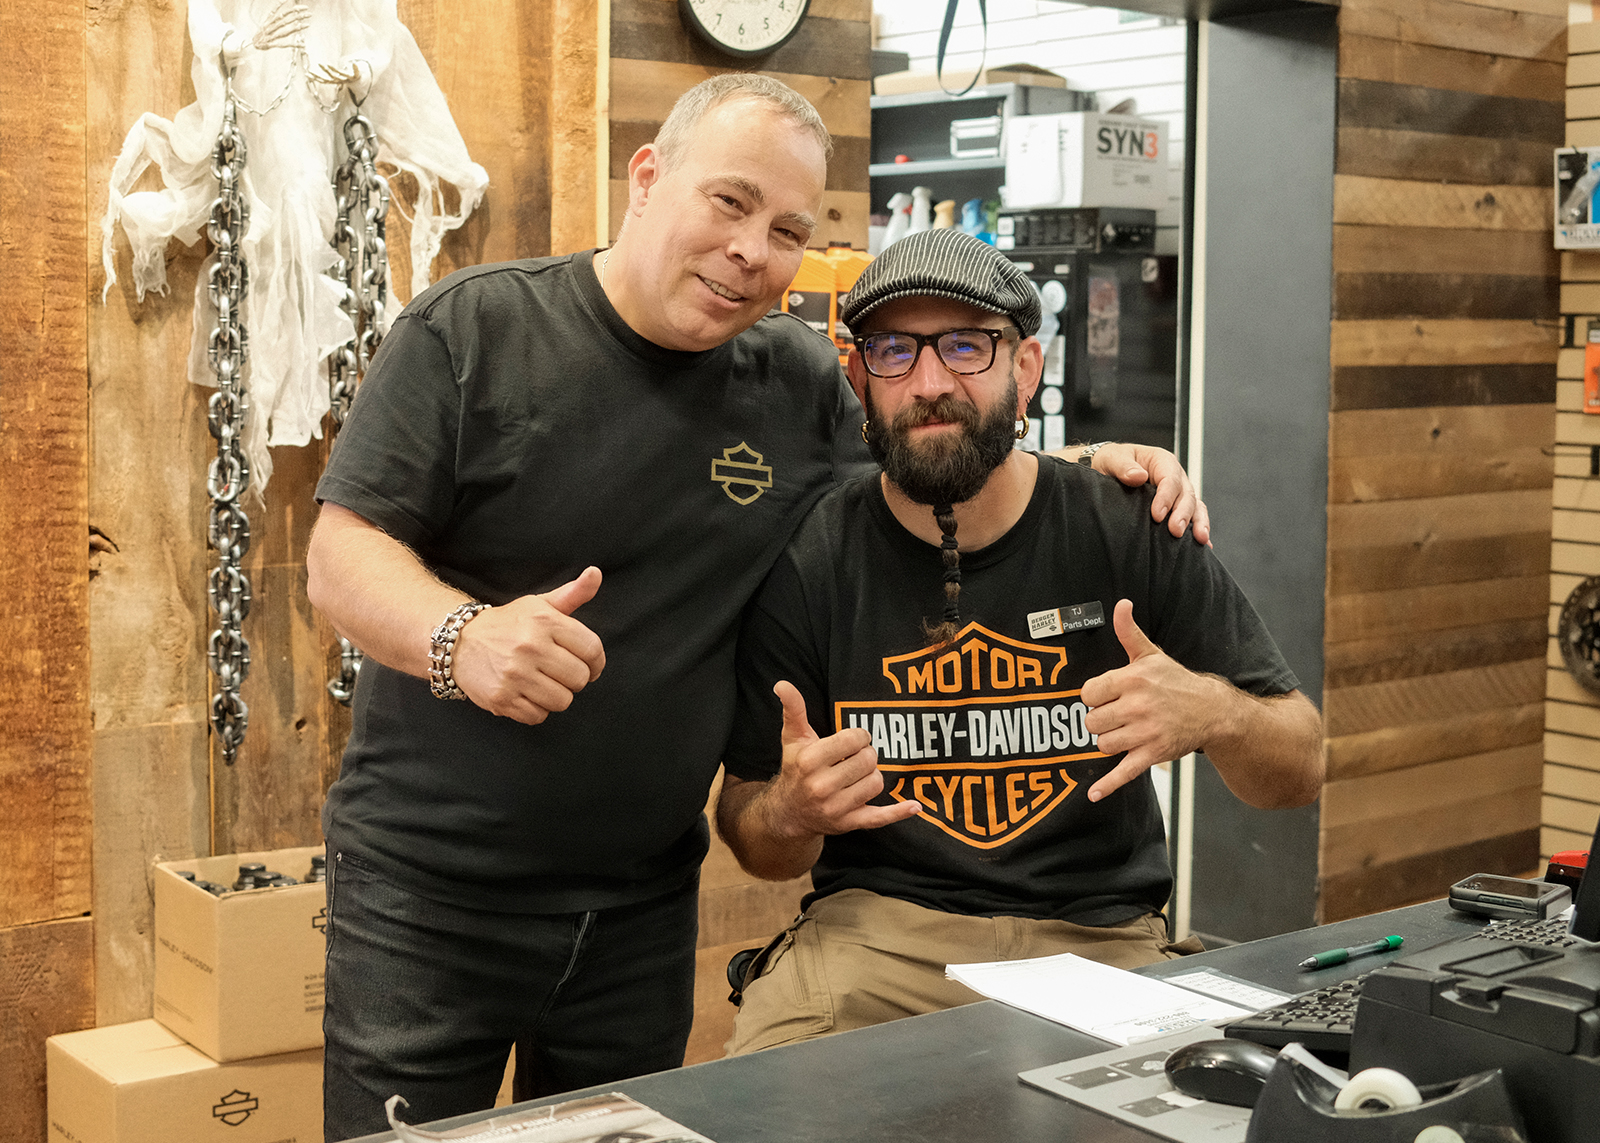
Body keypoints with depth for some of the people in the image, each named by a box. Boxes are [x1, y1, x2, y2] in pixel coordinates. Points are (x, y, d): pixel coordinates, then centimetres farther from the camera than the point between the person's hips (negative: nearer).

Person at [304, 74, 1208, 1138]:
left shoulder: (802, 384, 3)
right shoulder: (473, 329, -7)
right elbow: (342, 552, -9)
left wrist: (1087, 470, 0)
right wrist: (461, 636, -30)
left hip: (642, 911, 3)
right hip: (427, 889, -3)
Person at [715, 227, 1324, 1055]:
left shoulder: (1130, 534, -3)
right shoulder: (805, 564, -4)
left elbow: (1301, 771, 2)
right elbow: (754, 843, 5)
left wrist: (1212, 714, -21)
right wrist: (790, 816, -20)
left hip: (1101, 934, 2)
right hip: (877, 926, -1)